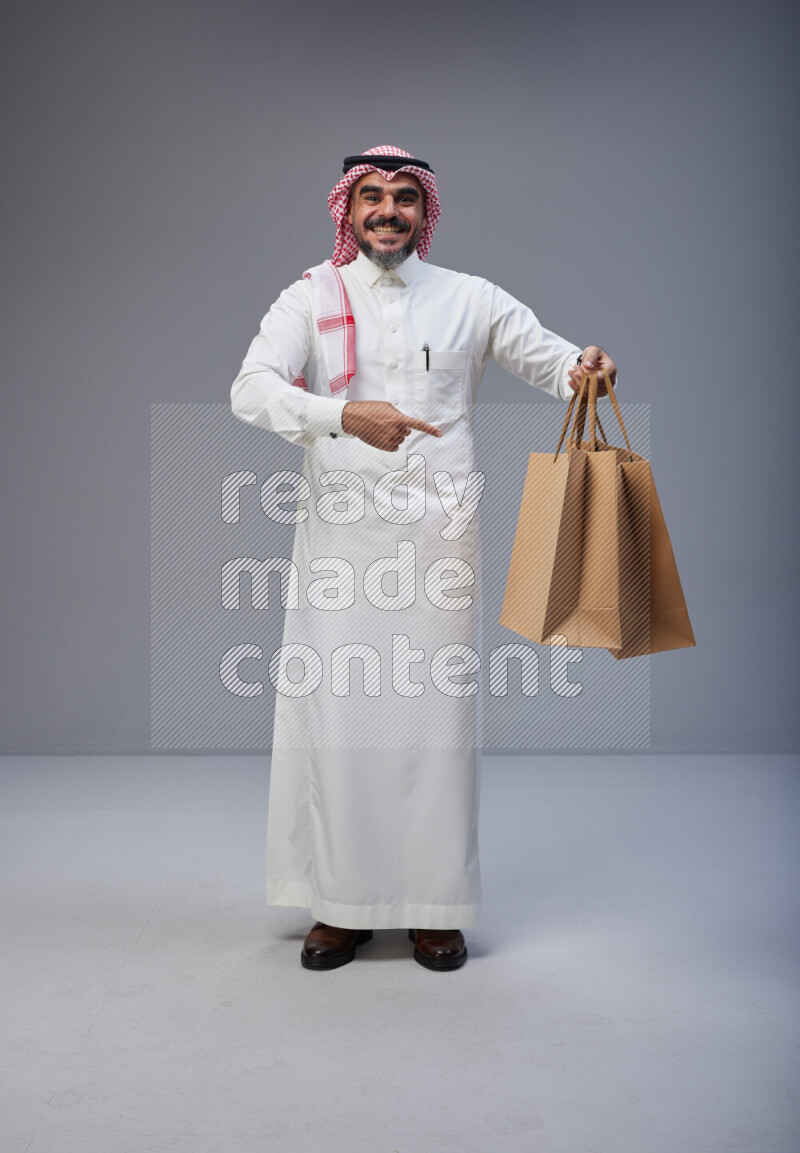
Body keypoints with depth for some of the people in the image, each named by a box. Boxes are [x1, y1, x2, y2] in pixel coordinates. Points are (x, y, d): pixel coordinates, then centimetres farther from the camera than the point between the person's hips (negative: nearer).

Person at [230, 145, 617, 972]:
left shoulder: (469, 300, 11)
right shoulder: (311, 298, 7)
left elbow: (550, 357, 14)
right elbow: (251, 389, -7)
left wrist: (584, 369, -12)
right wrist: (343, 415, -25)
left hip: (437, 532, 1)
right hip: (339, 532, 0)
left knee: (436, 709, 0)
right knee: (334, 709, 0)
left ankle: (434, 906, 14)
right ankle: (342, 903, 15)